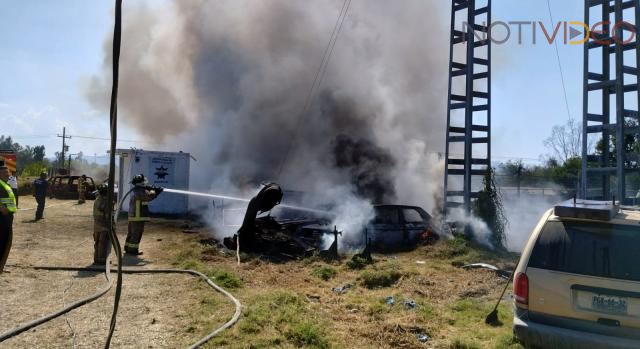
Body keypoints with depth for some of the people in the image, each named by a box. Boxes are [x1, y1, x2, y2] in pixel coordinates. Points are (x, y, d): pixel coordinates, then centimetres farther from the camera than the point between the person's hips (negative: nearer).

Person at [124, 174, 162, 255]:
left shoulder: (135, 191, 15)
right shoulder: (140, 191, -17)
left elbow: (147, 197, 20)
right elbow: (150, 196, -23)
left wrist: (156, 191, 12)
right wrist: (153, 191, -1)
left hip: (132, 216, 10)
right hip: (138, 217, -10)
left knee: (131, 233, 18)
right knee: (137, 234, -2)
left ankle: (128, 248, 27)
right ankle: (133, 250, 2)